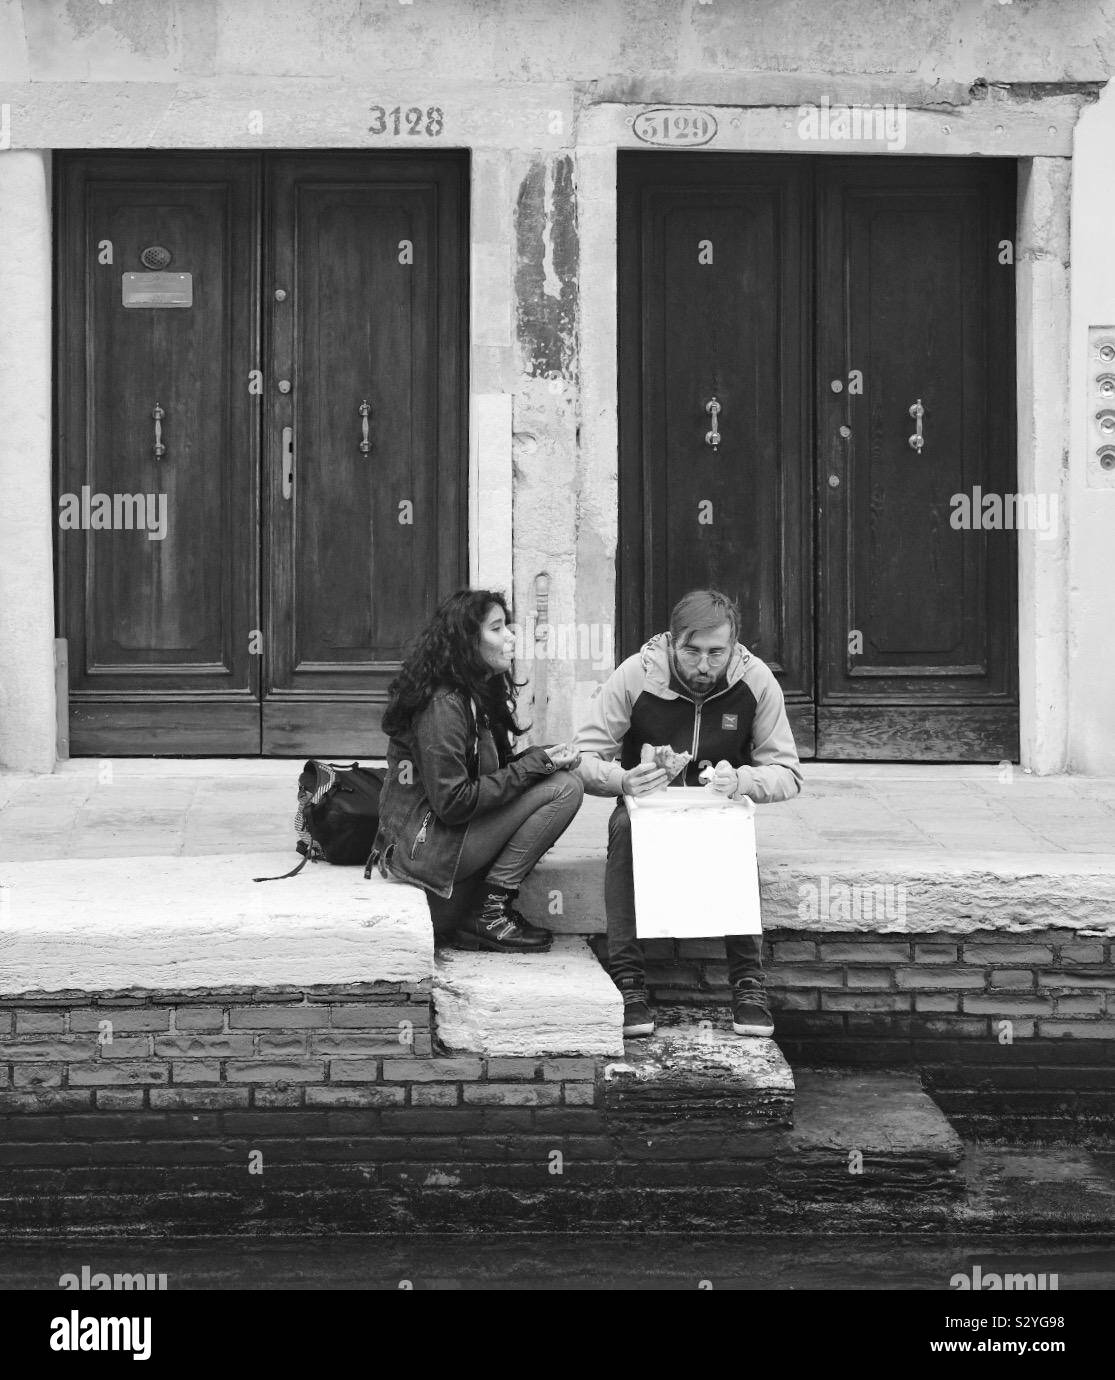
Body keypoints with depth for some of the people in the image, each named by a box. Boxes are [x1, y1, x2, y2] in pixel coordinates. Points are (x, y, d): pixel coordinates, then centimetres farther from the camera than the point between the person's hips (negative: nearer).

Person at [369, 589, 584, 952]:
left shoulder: (477, 693, 13)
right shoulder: (443, 705, -18)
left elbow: (490, 772, 14)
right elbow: (453, 803, -23)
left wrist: (542, 758, -4)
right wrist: (535, 765, -18)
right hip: (427, 849, -10)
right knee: (564, 787, -13)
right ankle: (489, 911, -8)